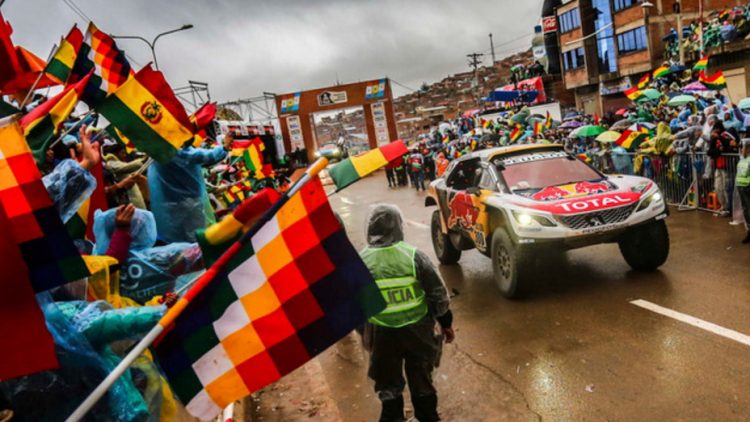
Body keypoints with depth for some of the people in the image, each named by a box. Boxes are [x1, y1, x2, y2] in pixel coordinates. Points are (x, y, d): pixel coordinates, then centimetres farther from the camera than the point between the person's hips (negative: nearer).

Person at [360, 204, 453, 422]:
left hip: (382, 333, 0)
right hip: (417, 329, 1)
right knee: (421, 380, 22)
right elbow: (438, 294, -7)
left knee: (388, 385, 18)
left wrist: (363, 333, 13)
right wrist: (446, 324, 8)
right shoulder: (414, 255, -14)